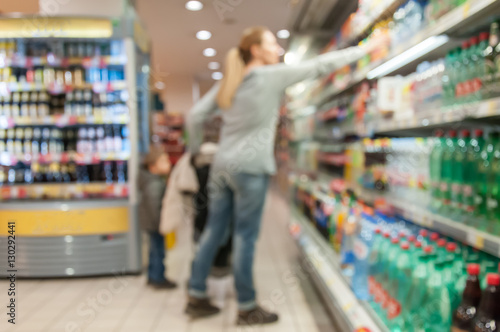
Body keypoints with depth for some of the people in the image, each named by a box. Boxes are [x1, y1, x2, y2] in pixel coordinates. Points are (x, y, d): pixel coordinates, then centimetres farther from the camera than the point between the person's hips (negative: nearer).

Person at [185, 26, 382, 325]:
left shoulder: (228, 83, 12)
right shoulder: (272, 75, -6)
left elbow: (195, 116, 9)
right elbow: (319, 66, -3)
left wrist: (196, 148, 22)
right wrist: (363, 50, 6)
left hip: (222, 166, 7)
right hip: (250, 168, -7)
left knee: (213, 232, 11)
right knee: (245, 237, 0)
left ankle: (196, 297, 20)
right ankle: (247, 308, 12)